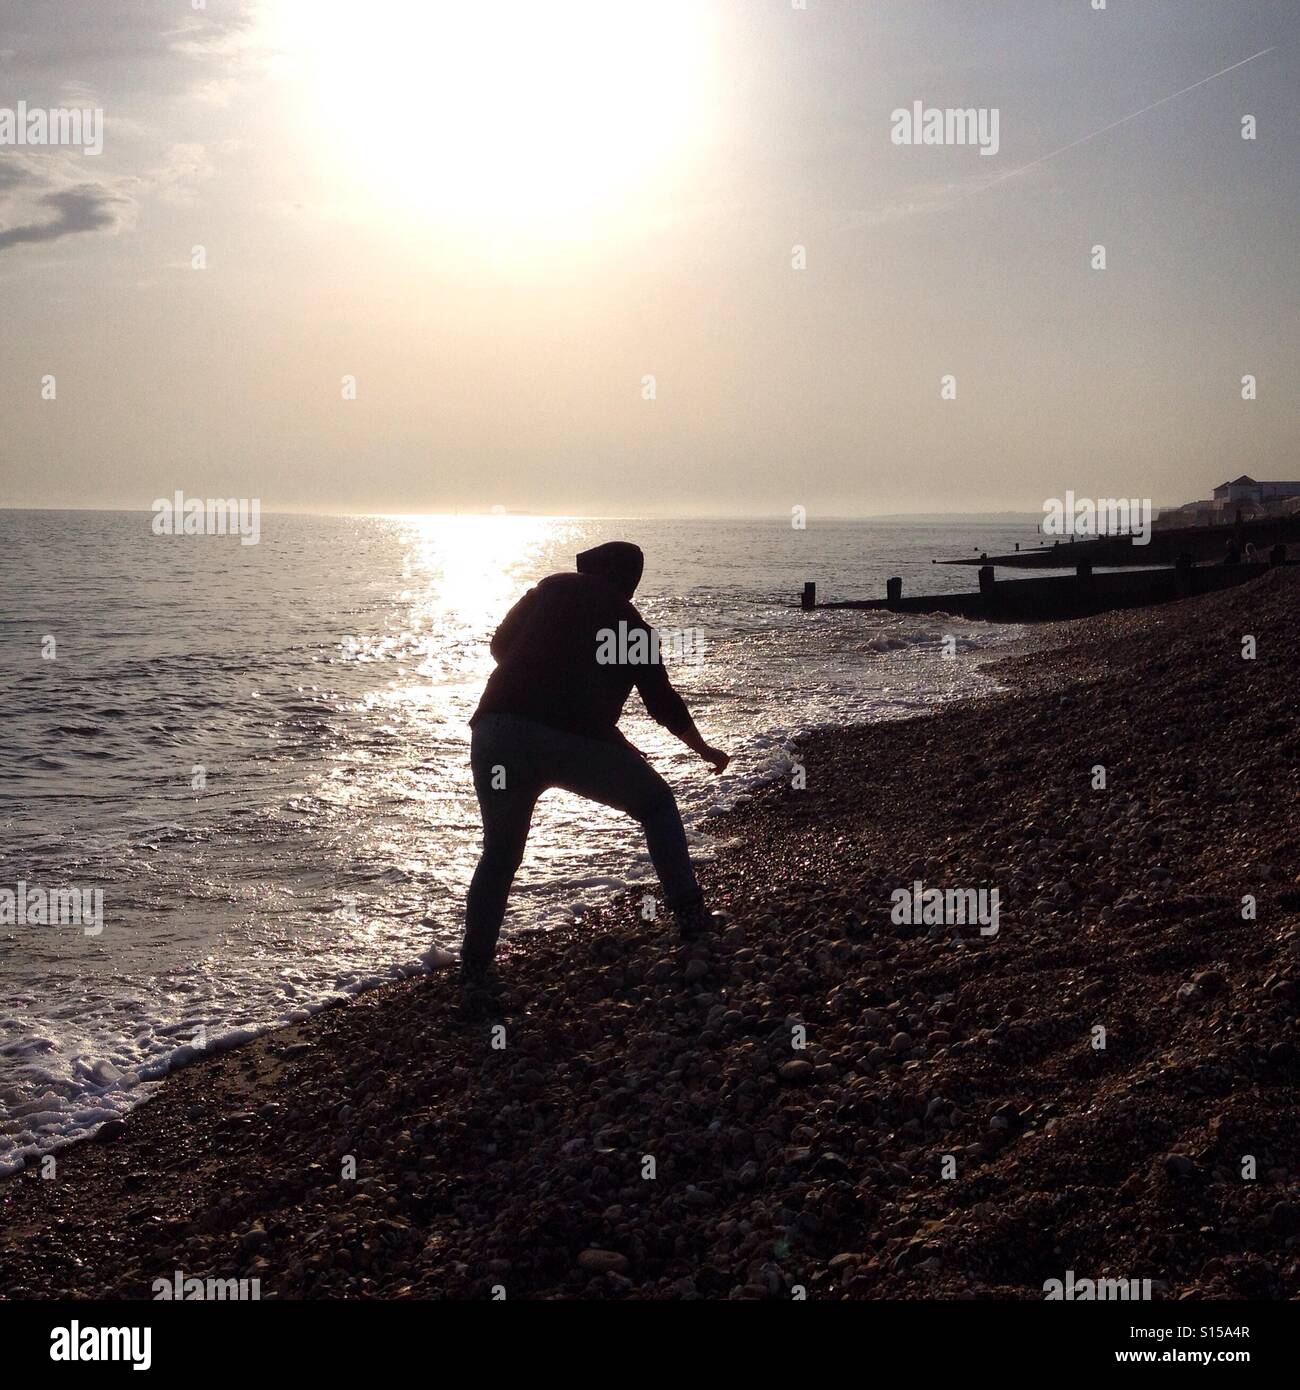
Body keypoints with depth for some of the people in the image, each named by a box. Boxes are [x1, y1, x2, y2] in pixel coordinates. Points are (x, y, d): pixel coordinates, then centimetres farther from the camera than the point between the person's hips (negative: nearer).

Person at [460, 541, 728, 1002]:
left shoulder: (549, 589, 20)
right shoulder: (631, 622, 17)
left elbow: (500, 645, 21)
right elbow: (663, 702, 22)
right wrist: (704, 750, 37)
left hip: (497, 733, 2)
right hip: (577, 740, -2)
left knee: (499, 857, 17)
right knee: (657, 804, 22)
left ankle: (473, 972, 13)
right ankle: (691, 918, 17)